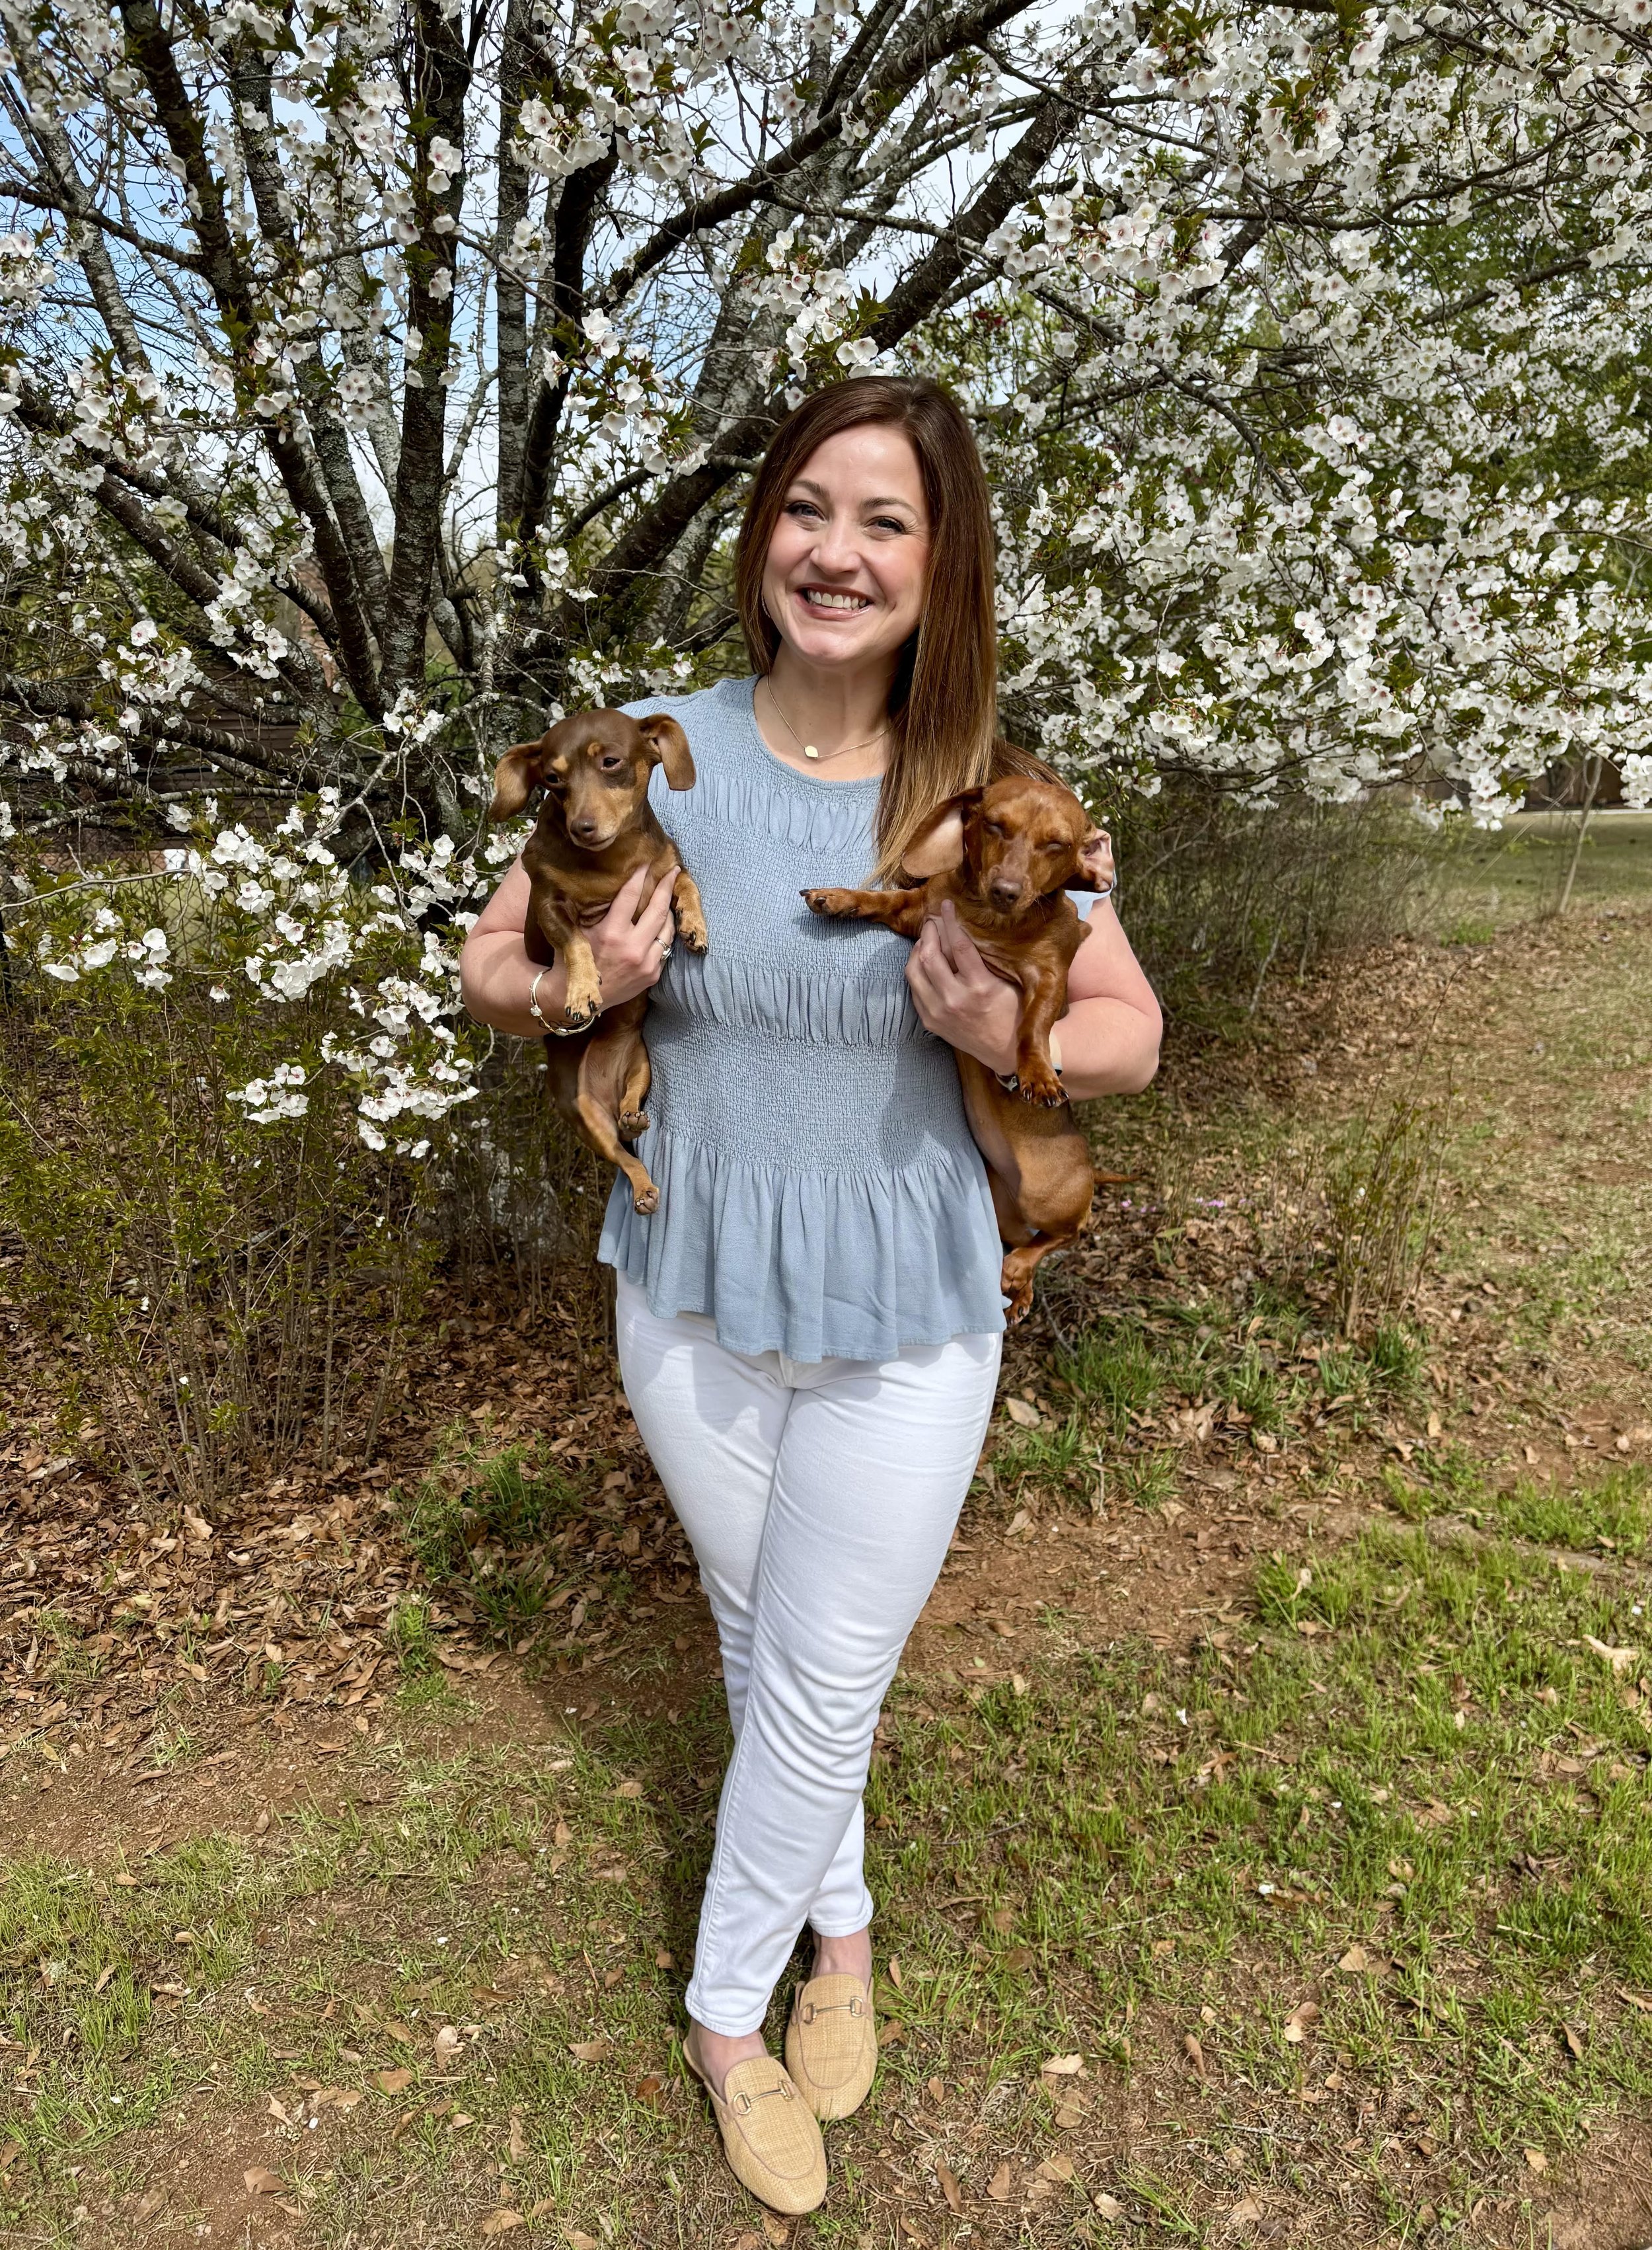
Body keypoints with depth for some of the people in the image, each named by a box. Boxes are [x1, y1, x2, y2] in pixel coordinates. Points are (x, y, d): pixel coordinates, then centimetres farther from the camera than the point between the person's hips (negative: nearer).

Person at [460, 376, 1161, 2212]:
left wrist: (1008, 1034, -24)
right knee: (756, 1641, 21)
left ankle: (730, 2009, 40)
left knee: (826, 1681, 11)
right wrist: (576, 983, -22)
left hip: (905, 1319, -1)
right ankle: (839, 1920, 50)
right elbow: (490, 968, 1)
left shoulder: (990, 793, -10)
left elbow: (1132, 1031, -3)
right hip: (693, 1295, 2)